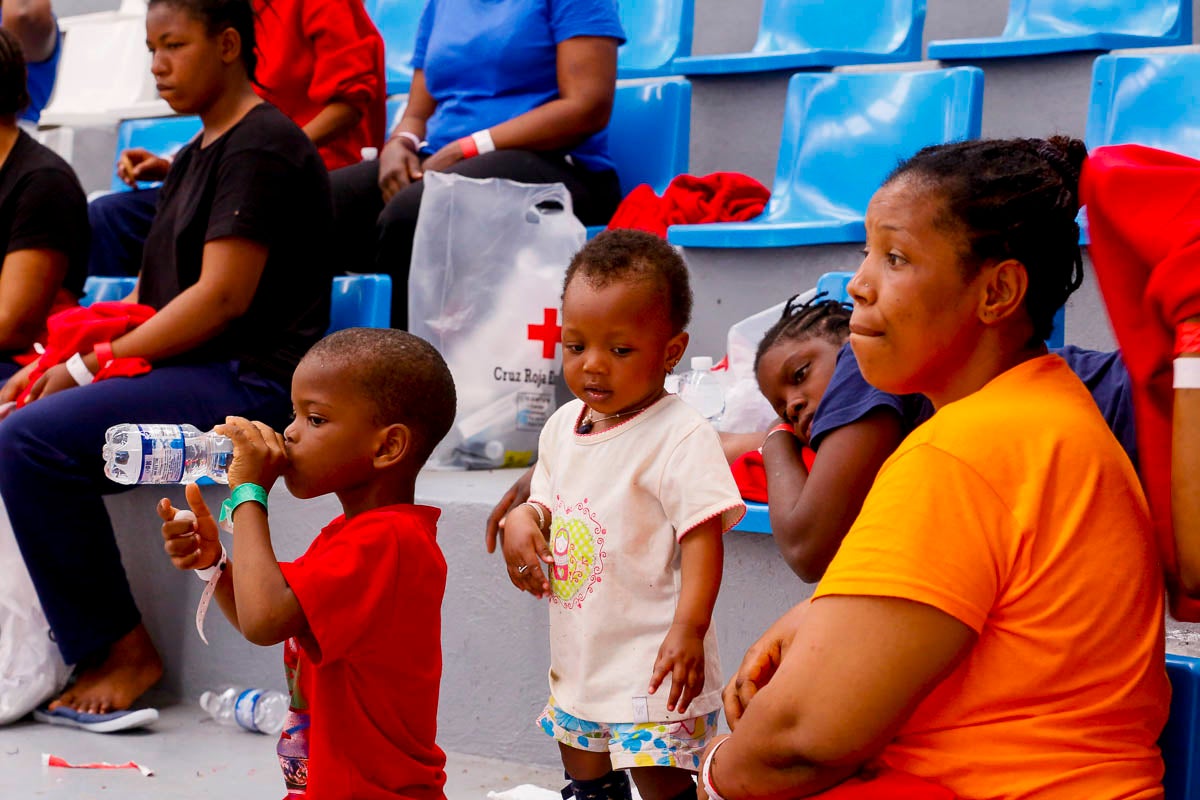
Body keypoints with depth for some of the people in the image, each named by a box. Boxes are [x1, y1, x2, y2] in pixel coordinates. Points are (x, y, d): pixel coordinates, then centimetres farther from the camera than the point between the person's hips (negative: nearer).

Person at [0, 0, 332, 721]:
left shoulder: (263, 147, -8)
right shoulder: (197, 155, 22)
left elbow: (222, 297, -16)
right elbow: (157, 300, 20)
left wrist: (91, 366, -13)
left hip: (251, 383, -10)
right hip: (186, 375, 10)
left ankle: (125, 651, -14)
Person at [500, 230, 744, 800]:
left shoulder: (681, 437, -18)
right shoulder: (563, 426, 6)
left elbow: (702, 536, -21)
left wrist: (689, 627, -31)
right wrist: (522, 521, -4)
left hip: (653, 666, -8)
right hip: (578, 661, 8)